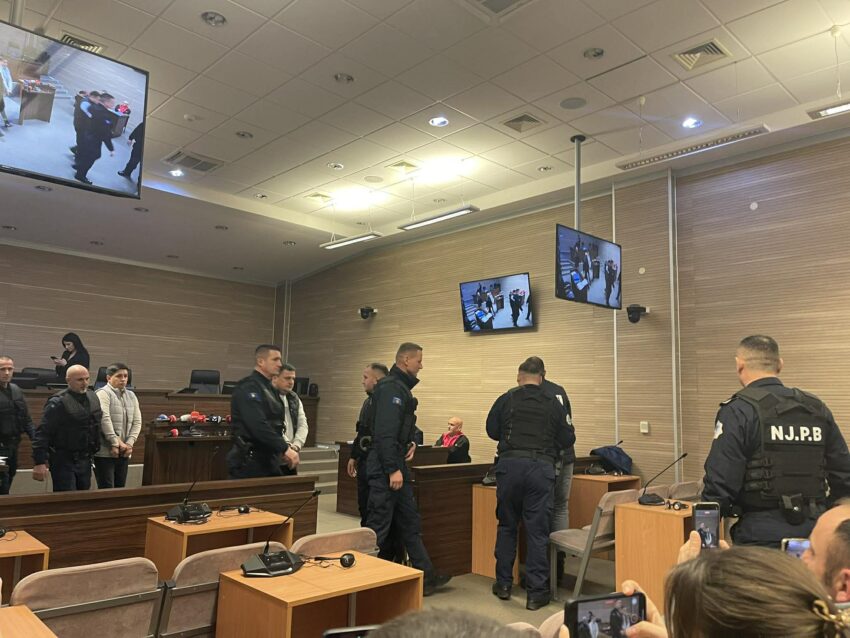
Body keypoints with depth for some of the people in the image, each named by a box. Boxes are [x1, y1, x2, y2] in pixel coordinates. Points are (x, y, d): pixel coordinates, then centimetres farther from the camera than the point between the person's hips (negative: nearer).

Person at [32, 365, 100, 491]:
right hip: (64, 461, -7)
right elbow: (43, 433, -18)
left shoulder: (93, 398, 7)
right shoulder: (58, 403, -15)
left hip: (85, 460, 7)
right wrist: (39, 463, -21)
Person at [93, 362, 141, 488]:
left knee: (120, 488, 11)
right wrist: (116, 443, -19)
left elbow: (137, 422, 9)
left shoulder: (131, 395, 14)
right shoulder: (103, 393, -7)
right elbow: (105, 420, -17)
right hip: (105, 452, -6)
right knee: (106, 490, -5)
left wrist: (129, 443, -4)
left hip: (124, 452, 6)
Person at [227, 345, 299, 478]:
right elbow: (258, 426, -26)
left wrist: (285, 449, 8)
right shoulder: (249, 388, -15)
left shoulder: (269, 388, 16)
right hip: (250, 463, -9)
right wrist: (285, 449, -26)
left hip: (269, 460, 9)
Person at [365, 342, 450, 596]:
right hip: (385, 468, -11)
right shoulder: (391, 388, -17)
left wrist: (409, 441, 8)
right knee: (379, 525, -2)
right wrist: (392, 469, -25)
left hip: (397, 465, 11)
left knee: (410, 523, 15)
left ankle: (426, 576, 24)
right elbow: (385, 432, -24)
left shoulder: (401, 387, 15)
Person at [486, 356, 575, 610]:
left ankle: (503, 583, 25)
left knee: (507, 526, 17)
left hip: (509, 465, 1)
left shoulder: (506, 400, 4)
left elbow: (492, 431, 13)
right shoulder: (553, 403, 5)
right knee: (538, 531, 6)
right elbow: (568, 439, 9)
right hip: (542, 468, 0)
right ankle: (536, 593, 11)